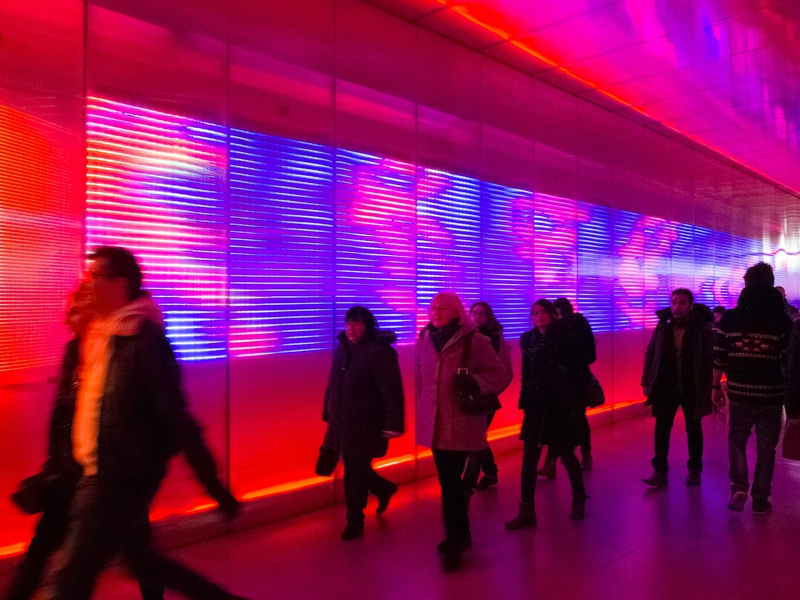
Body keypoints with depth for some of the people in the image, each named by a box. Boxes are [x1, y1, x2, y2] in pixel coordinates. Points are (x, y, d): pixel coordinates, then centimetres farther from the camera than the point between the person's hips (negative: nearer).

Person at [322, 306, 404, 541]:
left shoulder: (380, 351, -14)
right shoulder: (343, 348, 9)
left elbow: (392, 391, -18)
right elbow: (333, 384, 14)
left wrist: (392, 424, -22)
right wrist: (328, 413, 15)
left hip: (366, 425, -7)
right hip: (344, 423, 7)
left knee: (355, 473, 3)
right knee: (354, 470, 17)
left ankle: (355, 521, 22)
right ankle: (383, 488, 44)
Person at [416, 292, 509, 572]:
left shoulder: (474, 341, -9)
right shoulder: (424, 341, 6)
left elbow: (501, 375, -6)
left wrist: (474, 382, -24)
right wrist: (422, 416, 18)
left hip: (461, 424, -5)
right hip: (435, 424, 5)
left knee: (450, 483, -4)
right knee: (450, 481, 15)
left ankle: (455, 543, 12)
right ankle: (460, 534, 34)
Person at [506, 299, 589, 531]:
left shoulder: (564, 340, -8)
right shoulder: (528, 340, 5)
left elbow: (581, 371, -6)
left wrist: (576, 401, -7)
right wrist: (525, 400, 9)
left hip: (562, 406, -3)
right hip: (536, 406, 4)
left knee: (567, 455, 9)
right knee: (529, 458, -1)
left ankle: (579, 499, 35)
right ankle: (526, 512, 7)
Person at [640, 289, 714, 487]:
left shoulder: (702, 328, -10)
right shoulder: (662, 326, -2)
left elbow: (711, 358, -9)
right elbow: (650, 355, 4)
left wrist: (709, 386, -12)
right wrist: (646, 382, 2)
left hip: (692, 389, -2)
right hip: (665, 387, 2)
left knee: (693, 430, 14)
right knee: (661, 429, 3)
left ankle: (694, 470, 29)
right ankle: (659, 471, 12)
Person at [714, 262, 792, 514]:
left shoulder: (729, 318, -2)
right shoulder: (782, 319, -4)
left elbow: (719, 357, 0)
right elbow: (788, 357, -2)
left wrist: (716, 386, 9)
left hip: (739, 391, 1)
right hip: (771, 393, 0)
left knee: (737, 440, 18)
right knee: (765, 447, 12)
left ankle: (739, 487, 3)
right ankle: (760, 499, 18)